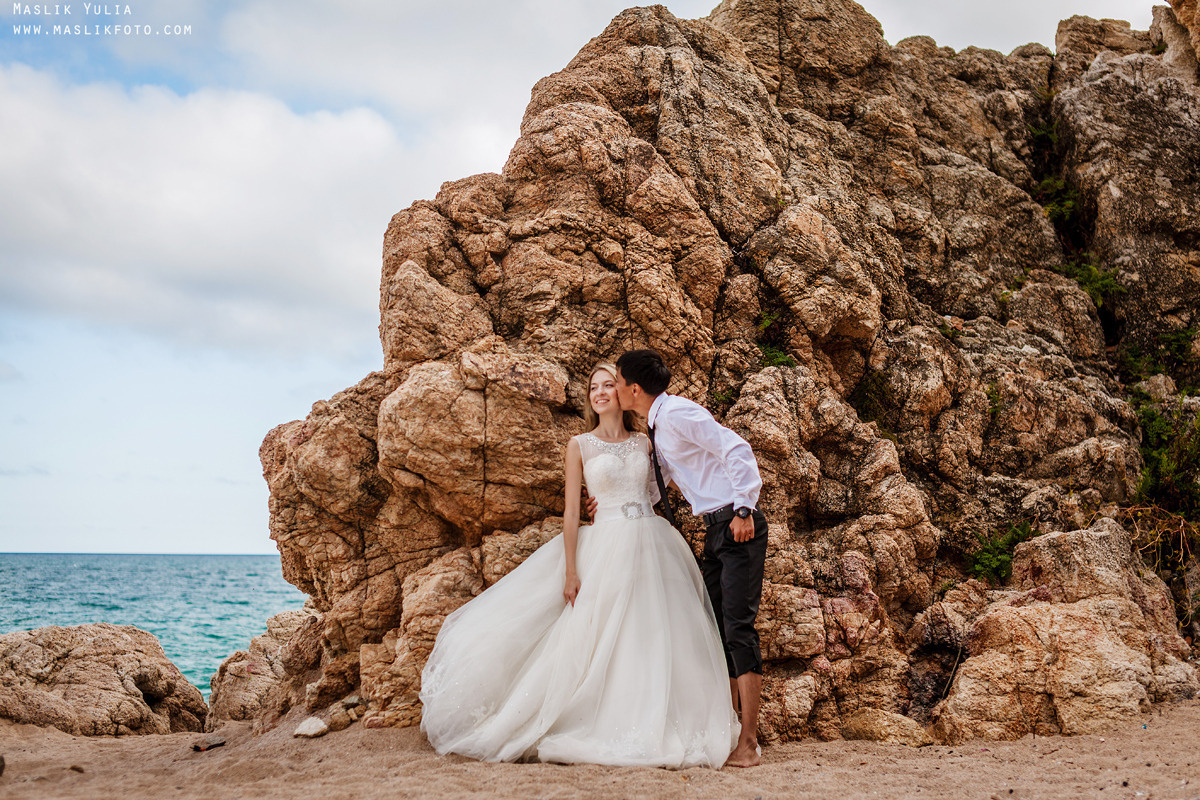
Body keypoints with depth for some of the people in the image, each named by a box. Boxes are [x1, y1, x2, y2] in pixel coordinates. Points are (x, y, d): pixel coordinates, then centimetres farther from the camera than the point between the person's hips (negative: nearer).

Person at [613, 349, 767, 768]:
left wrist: (744, 510, -23)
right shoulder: (658, 427, 14)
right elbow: (658, 478, 30)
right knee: (717, 629, 9)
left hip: (737, 525, -10)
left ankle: (748, 742, -9)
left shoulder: (678, 413, -14)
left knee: (738, 627, -12)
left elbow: (737, 451, -20)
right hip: (715, 529, 10)